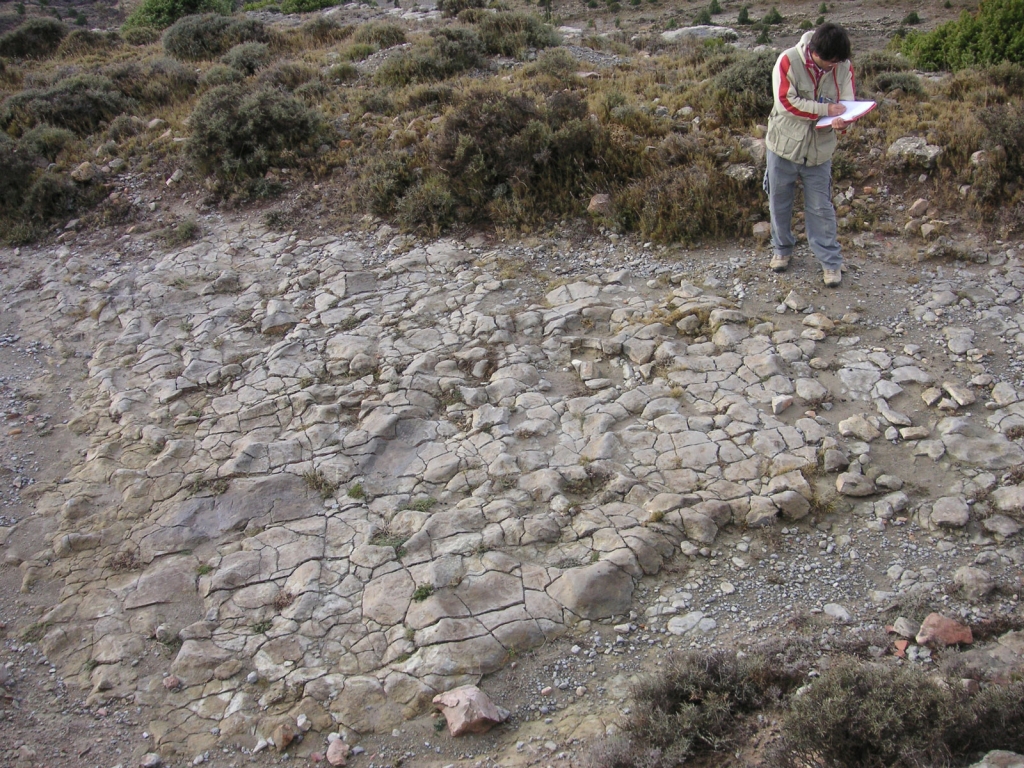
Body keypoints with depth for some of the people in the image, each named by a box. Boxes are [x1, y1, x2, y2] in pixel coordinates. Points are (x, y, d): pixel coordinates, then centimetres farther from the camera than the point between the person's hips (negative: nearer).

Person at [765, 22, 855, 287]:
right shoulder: (788, 61, -17)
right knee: (779, 204, 14)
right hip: (785, 145, -1)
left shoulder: (844, 68, -7)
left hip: (819, 150, 1)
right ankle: (782, 249, 35)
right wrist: (827, 109, -24)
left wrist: (842, 122, -33)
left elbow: (847, 106, -8)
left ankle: (831, 261, 15)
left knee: (821, 209, 5)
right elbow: (786, 102, -23)